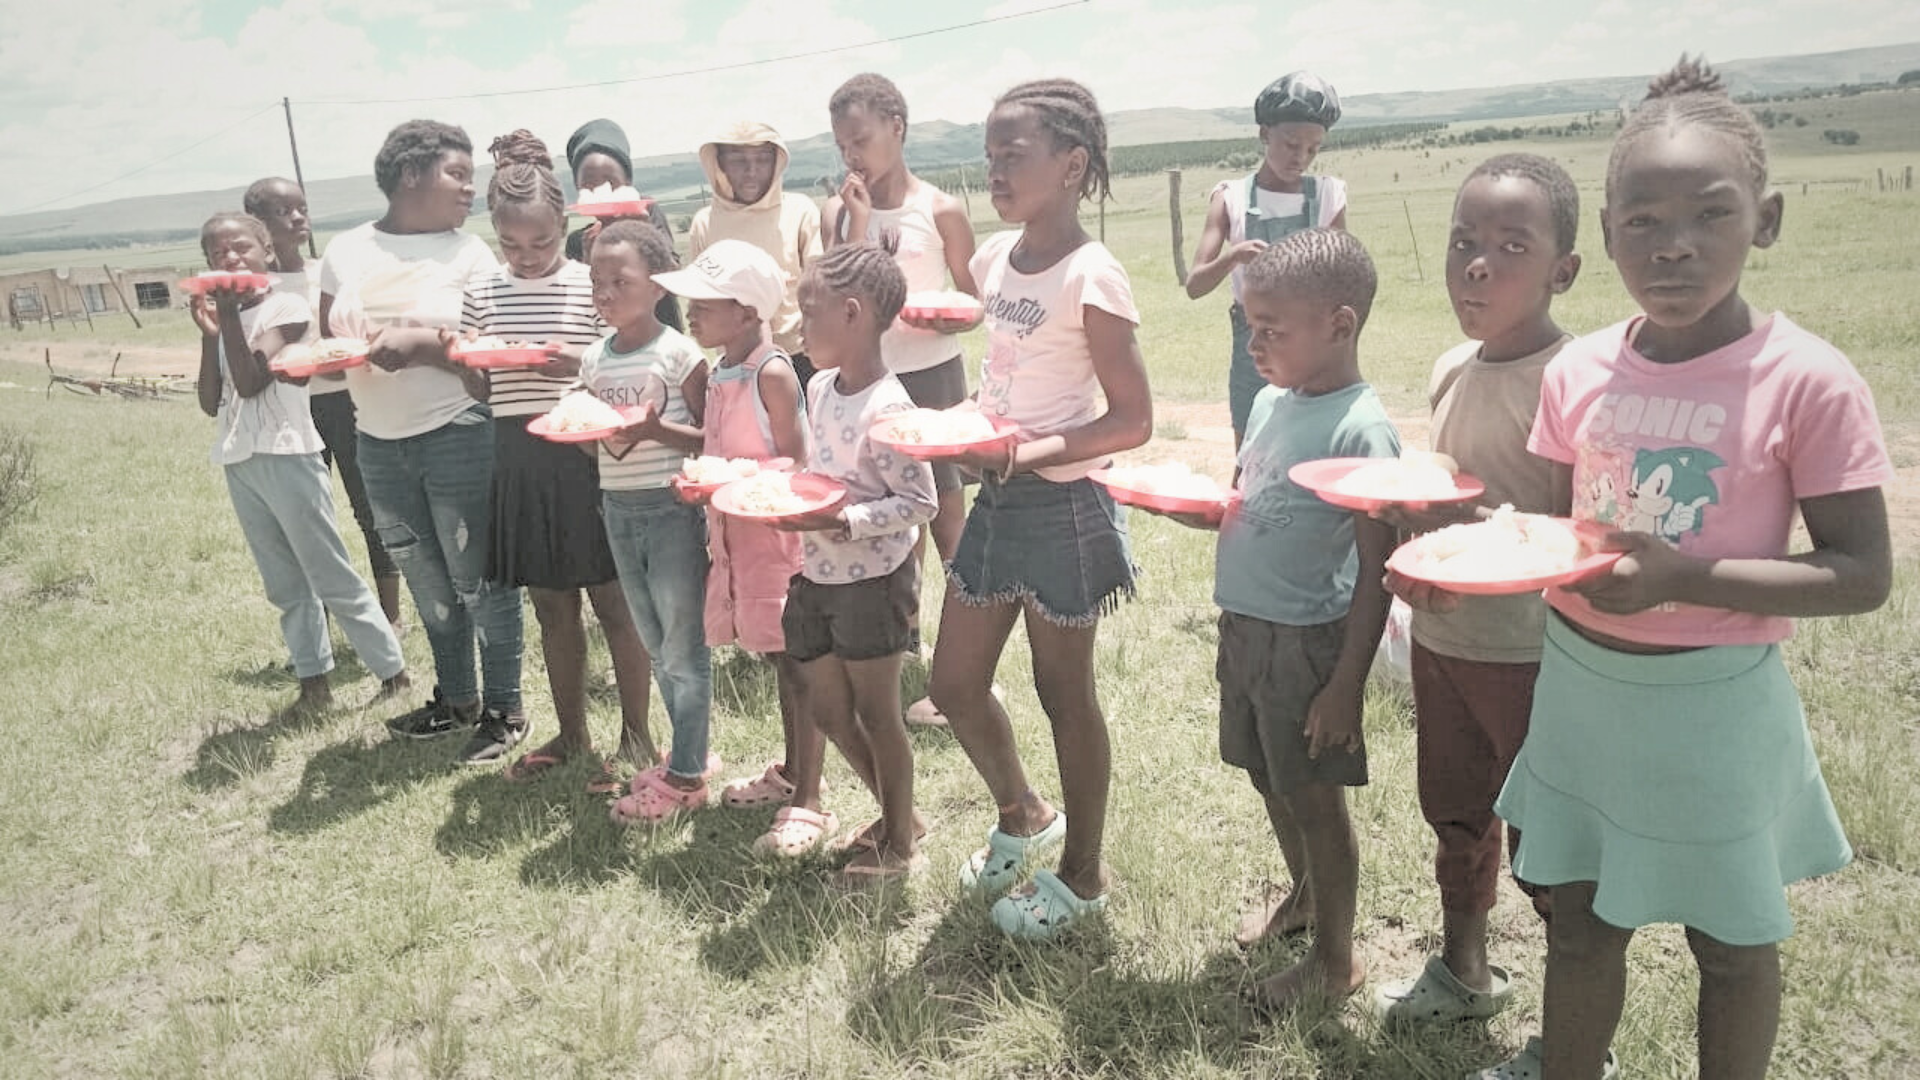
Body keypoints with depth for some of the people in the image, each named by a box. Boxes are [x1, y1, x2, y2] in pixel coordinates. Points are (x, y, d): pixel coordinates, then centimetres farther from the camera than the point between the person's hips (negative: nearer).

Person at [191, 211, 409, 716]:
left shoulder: (286, 305, -8)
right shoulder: (224, 315, 12)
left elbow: (250, 381, -19)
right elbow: (211, 403, 6)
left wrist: (230, 313, -17)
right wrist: (208, 332, -2)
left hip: (286, 456, -7)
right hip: (238, 463, 7)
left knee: (332, 577, -4)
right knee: (286, 584, 11)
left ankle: (393, 670, 3)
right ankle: (313, 679, 17)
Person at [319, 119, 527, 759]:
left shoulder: (469, 254, -1)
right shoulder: (345, 252, 6)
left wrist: (421, 343, -23)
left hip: (458, 436, -3)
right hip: (378, 444, 4)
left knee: (479, 580, 1)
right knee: (429, 587, 14)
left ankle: (503, 707, 16)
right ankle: (455, 699, 31)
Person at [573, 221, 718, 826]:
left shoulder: (679, 353, -10)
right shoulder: (593, 359, 8)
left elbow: (708, 437, -9)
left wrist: (658, 429, -25)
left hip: (672, 504, -7)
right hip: (618, 507, 7)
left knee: (683, 644, 2)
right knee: (655, 645, 14)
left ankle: (685, 776, 11)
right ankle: (690, 753, 28)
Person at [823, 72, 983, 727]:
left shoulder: (940, 211, -5)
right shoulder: (840, 212, 3)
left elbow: (973, 300, 0)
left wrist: (952, 319, -22)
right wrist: (856, 224, -13)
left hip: (932, 374, -4)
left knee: (946, 508, 2)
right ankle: (905, 644, 25)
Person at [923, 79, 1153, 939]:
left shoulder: (1091, 276, -16)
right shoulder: (995, 257, 6)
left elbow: (1132, 420, -15)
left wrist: (1033, 450, -25)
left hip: (1063, 507, -7)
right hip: (996, 501, 7)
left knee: (1064, 692, 8)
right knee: (954, 684, 13)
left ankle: (1082, 875, 29)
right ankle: (1022, 815, 41)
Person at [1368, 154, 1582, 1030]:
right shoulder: (1451, 369, 5)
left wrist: (1474, 524, -29)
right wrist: (1407, 504, -3)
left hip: (1530, 653, -7)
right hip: (1441, 636, 8)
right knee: (1455, 812, 23)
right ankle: (1463, 971, 45)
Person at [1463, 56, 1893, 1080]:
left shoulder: (1807, 380, -16)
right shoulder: (1578, 372, -4)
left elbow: (1861, 573, -14)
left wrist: (1683, 578, -26)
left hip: (1711, 700, -4)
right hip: (1578, 681, 4)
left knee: (1730, 939, 17)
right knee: (1578, 918, 19)